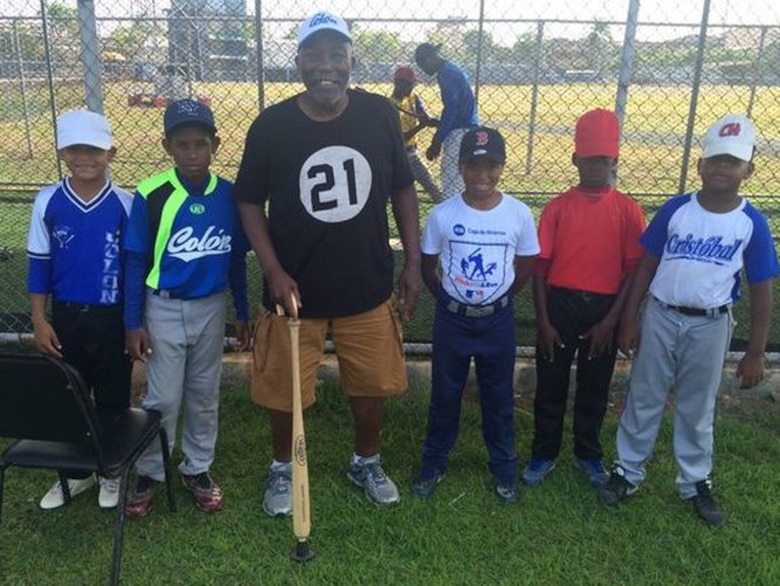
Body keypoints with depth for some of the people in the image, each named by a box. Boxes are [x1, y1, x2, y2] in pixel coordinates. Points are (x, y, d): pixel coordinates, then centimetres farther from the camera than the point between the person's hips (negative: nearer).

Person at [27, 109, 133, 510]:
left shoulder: (125, 204, -8)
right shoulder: (47, 201, -4)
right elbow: (39, 265, 1)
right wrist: (39, 321, -3)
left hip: (114, 318, -2)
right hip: (65, 316, 2)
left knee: (113, 398, 11)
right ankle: (73, 472, 33)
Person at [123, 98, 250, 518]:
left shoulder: (229, 195, -7)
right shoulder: (150, 196, -15)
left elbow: (237, 259, 3)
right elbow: (135, 263, -8)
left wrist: (242, 314, 7)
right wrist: (133, 323, -8)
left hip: (211, 308, 3)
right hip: (164, 309, -2)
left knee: (204, 395, 14)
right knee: (163, 398, 6)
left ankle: (197, 469, 31)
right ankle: (150, 473, 26)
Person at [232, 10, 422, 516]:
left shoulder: (380, 114, -6)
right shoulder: (272, 125, -10)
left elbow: (403, 190, 4)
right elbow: (250, 202, -2)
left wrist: (414, 262, 1)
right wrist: (273, 271, -12)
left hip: (369, 287, 2)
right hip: (296, 288, -1)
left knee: (373, 382, 15)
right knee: (285, 389, 12)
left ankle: (367, 462, 42)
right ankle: (283, 468, 40)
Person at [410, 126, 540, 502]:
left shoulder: (519, 214, -9)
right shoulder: (442, 214, -10)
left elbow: (526, 266, 5)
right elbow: (428, 265, 3)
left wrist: (500, 298, 5)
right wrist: (446, 299, 3)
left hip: (497, 321, 0)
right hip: (451, 319, 0)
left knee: (499, 398, 15)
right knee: (444, 396, 13)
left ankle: (504, 468, 33)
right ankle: (434, 463, 31)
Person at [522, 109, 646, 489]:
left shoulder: (628, 210, -3)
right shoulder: (558, 207, -2)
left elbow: (633, 270, -3)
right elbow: (540, 266, -2)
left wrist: (612, 321, -8)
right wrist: (543, 320, -6)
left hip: (604, 309, 0)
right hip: (560, 304, 0)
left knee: (594, 388, 14)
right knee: (551, 385, 10)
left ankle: (588, 454, 34)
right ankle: (543, 455, 28)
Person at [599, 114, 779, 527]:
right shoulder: (675, 210, -6)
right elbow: (646, 266, 0)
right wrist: (628, 320, -2)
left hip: (710, 326, 0)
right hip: (661, 317, 1)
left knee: (697, 409, 15)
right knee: (644, 399, 11)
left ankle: (696, 482, 33)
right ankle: (628, 470, 28)